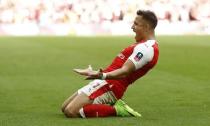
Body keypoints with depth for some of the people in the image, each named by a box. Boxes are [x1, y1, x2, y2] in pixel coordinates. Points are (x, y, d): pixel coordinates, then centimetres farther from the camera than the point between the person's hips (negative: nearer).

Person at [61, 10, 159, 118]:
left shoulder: (146, 48, -16)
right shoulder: (146, 45, 18)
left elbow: (124, 72, -28)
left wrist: (102, 75, -44)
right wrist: (97, 73, 30)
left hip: (109, 86, -11)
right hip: (106, 83, 11)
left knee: (70, 112, -21)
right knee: (65, 108, 10)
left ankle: (115, 110, -10)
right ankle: (113, 105, 6)